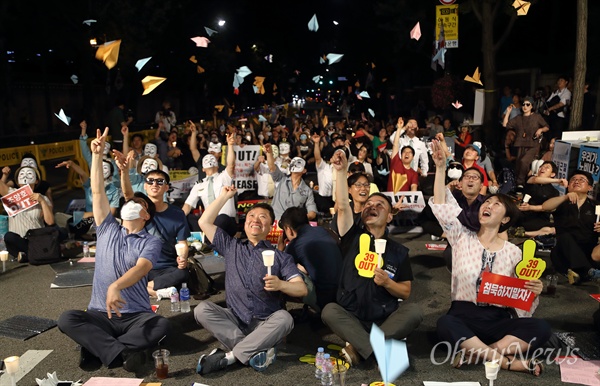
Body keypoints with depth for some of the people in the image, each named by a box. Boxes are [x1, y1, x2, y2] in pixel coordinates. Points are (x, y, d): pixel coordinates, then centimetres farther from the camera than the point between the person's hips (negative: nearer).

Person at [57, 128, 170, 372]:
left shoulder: (151, 242, 0)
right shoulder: (107, 230, 12)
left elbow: (141, 268, -20)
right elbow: (97, 192, 4)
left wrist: (115, 286, -41)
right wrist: (97, 155, -2)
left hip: (137, 316, -2)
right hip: (99, 314, 3)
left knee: (162, 325, -32)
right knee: (67, 319, -26)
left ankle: (97, 349, -24)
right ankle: (121, 352, -30)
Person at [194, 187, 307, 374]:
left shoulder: (281, 257, 8)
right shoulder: (231, 247, 16)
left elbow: (302, 289, -2)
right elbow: (204, 222, 10)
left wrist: (281, 284, -22)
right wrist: (224, 196, 14)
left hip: (265, 324, -2)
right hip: (235, 320, 2)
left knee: (284, 318, -34)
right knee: (202, 309, -24)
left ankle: (227, 356, -28)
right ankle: (259, 349, -30)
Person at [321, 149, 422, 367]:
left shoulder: (399, 251, 5)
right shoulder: (353, 237, 4)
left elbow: (406, 292, 4)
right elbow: (342, 206, -13)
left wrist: (387, 282, -16)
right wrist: (341, 171, -21)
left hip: (385, 320, 1)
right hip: (351, 318, 0)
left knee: (413, 311, -27)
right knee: (329, 310, -29)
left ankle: (358, 349, -26)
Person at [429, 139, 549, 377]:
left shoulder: (513, 252, 7)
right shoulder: (462, 238, 4)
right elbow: (441, 207, -11)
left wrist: (534, 292, -14)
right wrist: (441, 167, -19)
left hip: (498, 320, 2)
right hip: (463, 315, -2)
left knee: (541, 328, -25)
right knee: (444, 324, -36)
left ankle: (475, 353, -26)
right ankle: (508, 361, -25)